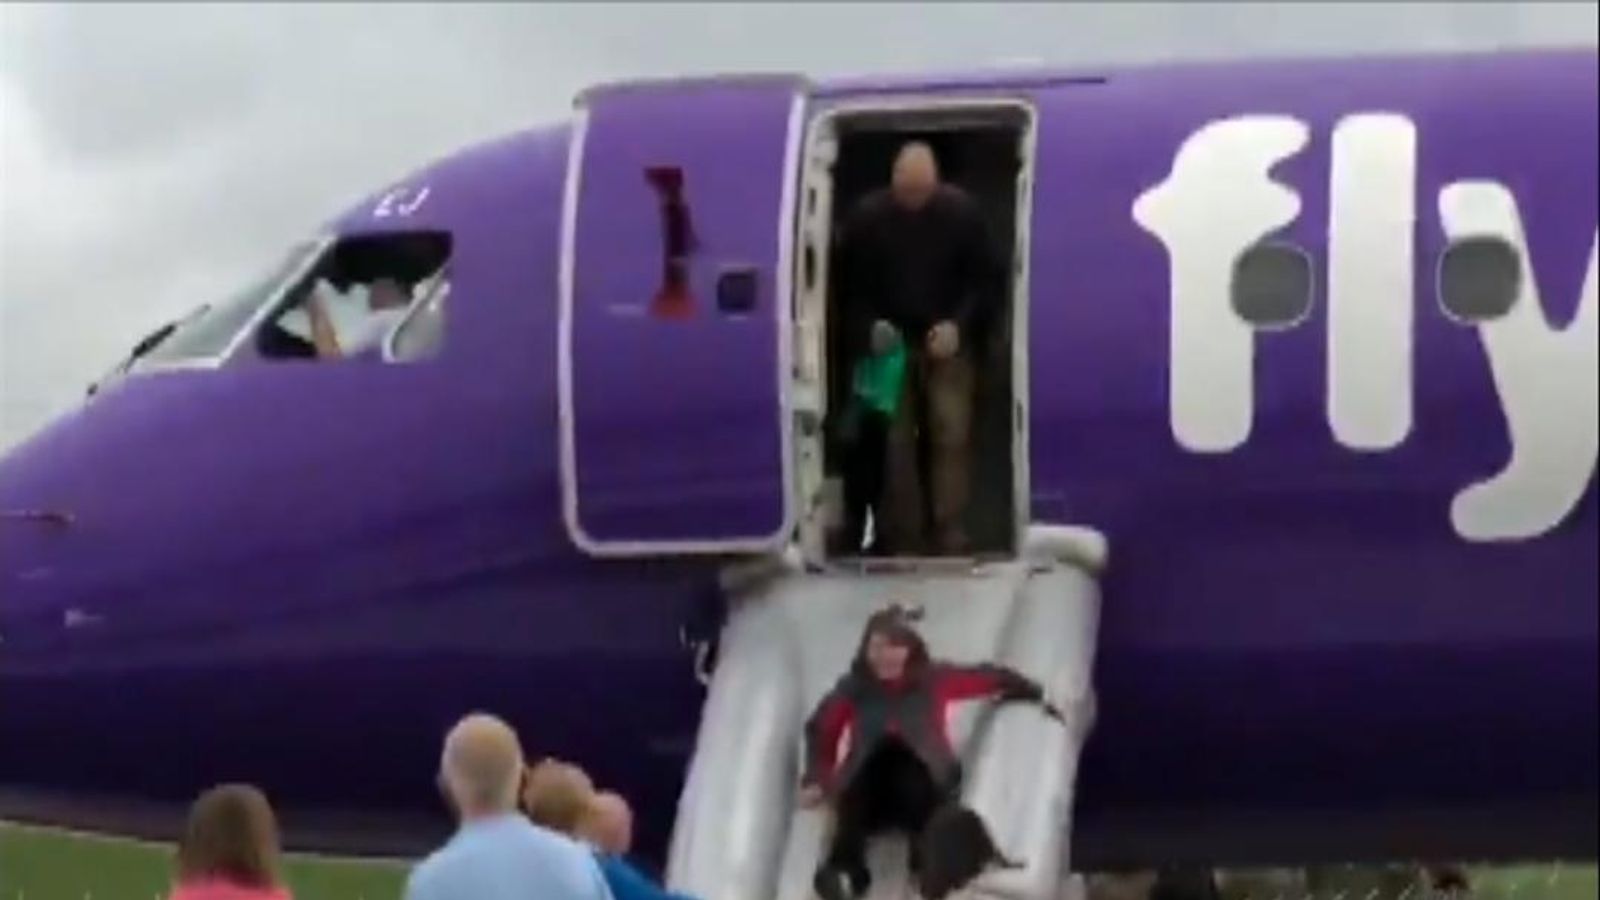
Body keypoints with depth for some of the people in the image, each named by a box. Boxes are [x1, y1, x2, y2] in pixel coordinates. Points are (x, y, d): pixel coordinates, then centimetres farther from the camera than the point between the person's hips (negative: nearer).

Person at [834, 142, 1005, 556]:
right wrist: (868, 327, -13)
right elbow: (851, 284, 3)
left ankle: (951, 536, -6)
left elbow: (988, 277, -2)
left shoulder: (961, 212, -8)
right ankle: (904, 538, 5)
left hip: (948, 341, -1)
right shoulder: (867, 216, -6)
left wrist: (959, 324, -14)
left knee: (951, 435, -8)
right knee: (896, 441, -1)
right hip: (891, 343, 1)